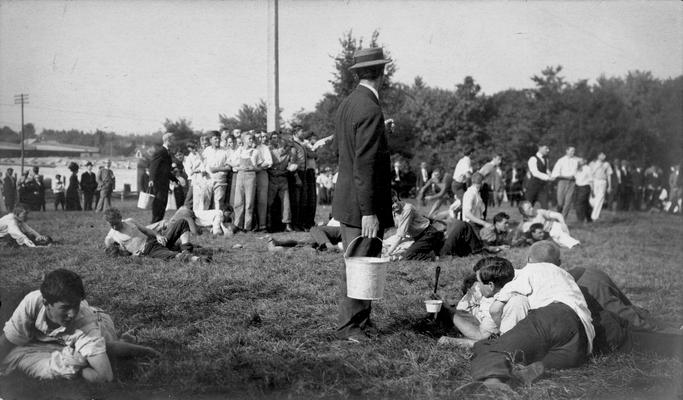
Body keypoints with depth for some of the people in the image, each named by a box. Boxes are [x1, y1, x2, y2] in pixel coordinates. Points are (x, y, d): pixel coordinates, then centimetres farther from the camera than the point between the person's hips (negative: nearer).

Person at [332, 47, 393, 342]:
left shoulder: (346, 104, 11)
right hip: (361, 205, -10)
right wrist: (369, 212, -21)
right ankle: (350, 326, 7)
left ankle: (359, 318, 29)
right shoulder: (370, 110, -19)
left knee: (356, 264, 18)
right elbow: (364, 165, -22)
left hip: (346, 199, 10)